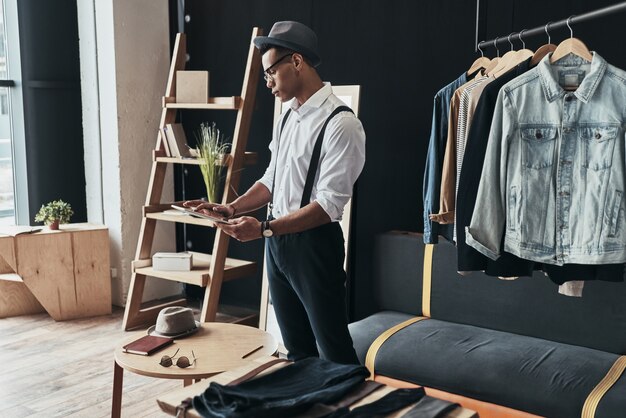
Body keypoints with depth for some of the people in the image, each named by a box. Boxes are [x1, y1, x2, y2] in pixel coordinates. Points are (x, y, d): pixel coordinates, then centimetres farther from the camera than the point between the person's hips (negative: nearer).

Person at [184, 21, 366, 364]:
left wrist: (264, 229, -26)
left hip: (313, 245, -8)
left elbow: (328, 205, -22)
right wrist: (231, 209, 0)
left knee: (334, 351, 4)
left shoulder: (340, 123, -17)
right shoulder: (287, 118, 10)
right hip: (277, 242, 8)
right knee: (296, 349, 19)